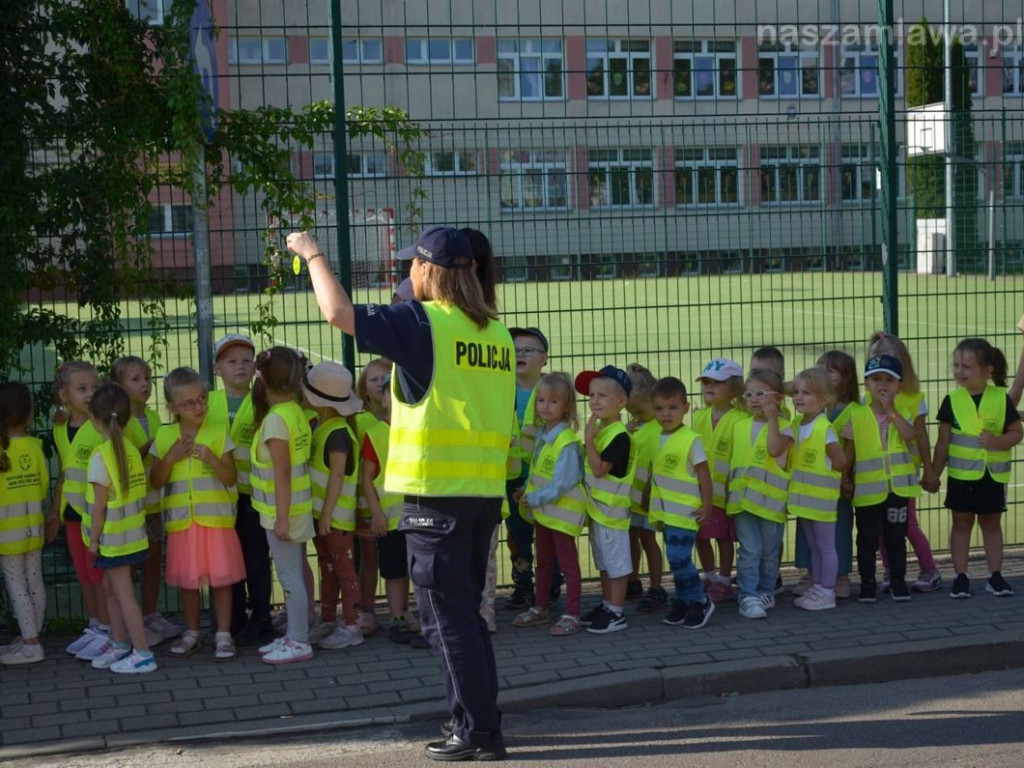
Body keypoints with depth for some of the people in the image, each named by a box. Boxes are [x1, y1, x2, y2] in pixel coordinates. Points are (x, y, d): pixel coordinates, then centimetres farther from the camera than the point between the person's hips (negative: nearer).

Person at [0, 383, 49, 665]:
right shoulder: (35, 446, -3)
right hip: (33, 526, 6)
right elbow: (44, 485, 5)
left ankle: (30, 645, 1)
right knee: (34, 582, 12)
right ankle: (30, 638, 23)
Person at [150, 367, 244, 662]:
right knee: (187, 580, 11)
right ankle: (192, 633, 25)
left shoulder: (218, 431, -3)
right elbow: (155, 481, 5)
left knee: (220, 579, 1)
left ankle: (223, 635, 11)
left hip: (216, 519, -2)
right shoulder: (165, 437, 4)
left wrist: (211, 458, -21)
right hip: (181, 521, 2)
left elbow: (231, 478, -5)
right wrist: (170, 458, -11)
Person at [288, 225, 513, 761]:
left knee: (447, 615, 0)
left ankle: (478, 732, 3)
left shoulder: (423, 322, -11)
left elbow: (339, 313, -10)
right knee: (465, 611, 18)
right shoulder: (497, 333, 9)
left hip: (436, 492, -7)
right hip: (485, 491, 7)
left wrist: (313, 256, 3)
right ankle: (476, 720, 24)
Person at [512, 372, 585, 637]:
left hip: (562, 513, -9)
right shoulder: (542, 435, 6)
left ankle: (572, 616, 8)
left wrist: (534, 498, -18)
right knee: (543, 562, 19)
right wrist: (528, 493, 2)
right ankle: (540, 609, 31)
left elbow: (563, 483, -25)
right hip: (542, 512, 9)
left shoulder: (567, 442, -22)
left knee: (568, 564, 1)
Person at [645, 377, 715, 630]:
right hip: (665, 511, 7)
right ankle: (682, 604, 25)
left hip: (685, 512, -7)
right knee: (678, 559, 14)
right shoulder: (657, 439, 8)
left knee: (679, 558, -12)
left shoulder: (691, 440, -13)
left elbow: (703, 473, -11)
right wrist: (649, 497, 17)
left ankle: (700, 602, 4)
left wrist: (706, 504, -12)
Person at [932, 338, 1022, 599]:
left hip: (993, 475, 0)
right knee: (962, 524, 8)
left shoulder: (1001, 398, -6)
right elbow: (943, 442, 1)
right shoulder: (952, 401, -4)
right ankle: (961, 577, 14)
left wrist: (998, 441, -21)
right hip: (961, 476, 0)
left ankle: (995, 575, 20)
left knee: (991, 524, 12)